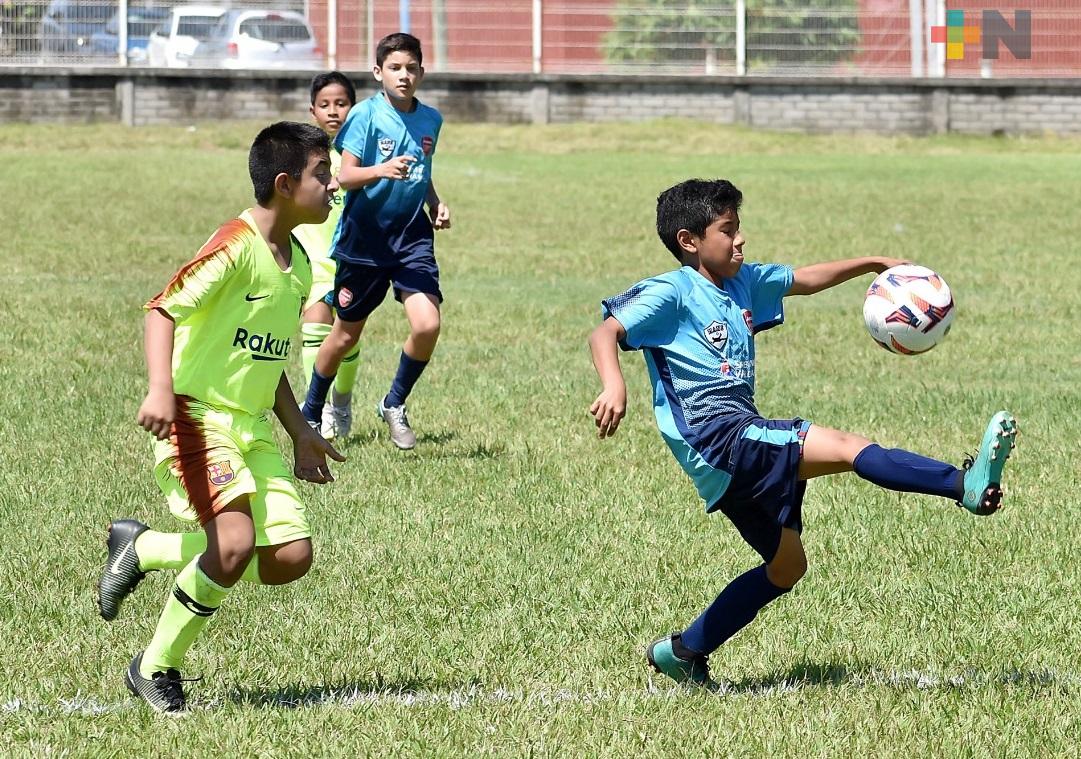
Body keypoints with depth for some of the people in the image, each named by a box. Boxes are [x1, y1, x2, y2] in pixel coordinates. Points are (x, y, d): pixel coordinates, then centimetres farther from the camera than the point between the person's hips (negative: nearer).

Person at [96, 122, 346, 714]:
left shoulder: (298, 264, 12)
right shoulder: (236, 247, -16)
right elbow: (163, 309, -21)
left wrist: (300, 432, 21)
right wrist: (160, 389, -35)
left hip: (254, 428, 9)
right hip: (198, 416, -9)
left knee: (290, 558, -3)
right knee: (236, 543, -25)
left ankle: (144, 548, 17)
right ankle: (156, 668, -5)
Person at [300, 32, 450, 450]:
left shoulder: (430, 119, 6)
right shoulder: (365, 115, -11)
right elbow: (344, 176, -17)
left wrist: (436, 204, 5)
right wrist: (381, 170, -35)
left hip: (412, 234, 3)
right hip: (364, 237, -3)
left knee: (427, 324, -16)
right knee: (346, 334, 9)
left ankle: (394, 405, 8)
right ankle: (310, 414, 31)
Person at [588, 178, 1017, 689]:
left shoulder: (742, 283, 16)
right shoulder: (672, 293, -7)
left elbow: (805, 280, 28)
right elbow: (605, 332, -17)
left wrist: (874, 264, 19)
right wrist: (614, 387, -36)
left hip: (743, 440, 10)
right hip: (715, 436, -10)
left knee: (786, 568, 17)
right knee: (846, 448, -22)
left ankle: (684, 651, 24)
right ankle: (968, 484, -34)